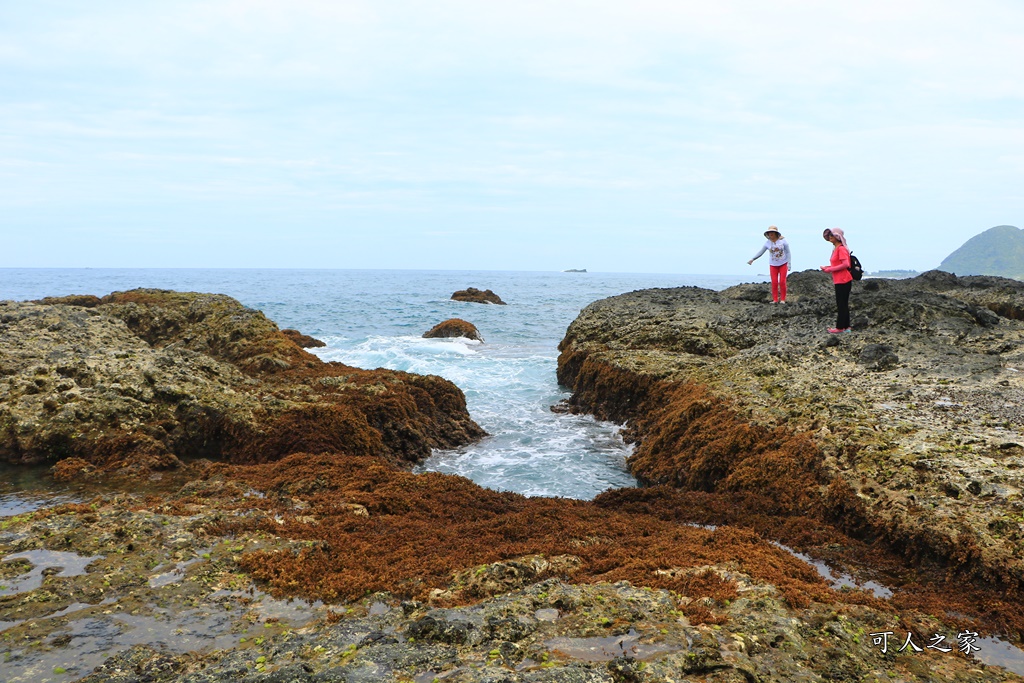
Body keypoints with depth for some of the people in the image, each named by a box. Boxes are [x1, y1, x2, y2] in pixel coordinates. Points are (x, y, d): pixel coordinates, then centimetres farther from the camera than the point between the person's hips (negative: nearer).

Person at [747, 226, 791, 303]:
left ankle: (782, 299, 1)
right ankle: (775, 300, -2)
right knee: (774, 282, -6)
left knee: (782, 282, -8)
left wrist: (789, 264, -12)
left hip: (783, 264, -2)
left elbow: (788, 252, -8)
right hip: (773, 265, 2)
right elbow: (760, 252, -2)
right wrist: (752, 259, -13)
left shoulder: (783, 241, -12)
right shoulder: (768, 243, -6)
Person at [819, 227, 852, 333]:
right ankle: (846, 327, 20)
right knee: (844, 304, 14)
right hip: (839, 281, 10)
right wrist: (827, 267, 5)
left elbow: (845, 264, -24)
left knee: (841, 304, -3)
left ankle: (840, 327, 3)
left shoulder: (841, 249, -16)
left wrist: (830, 269, -19)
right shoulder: (836, 249, 14)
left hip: (843, 281, -10)